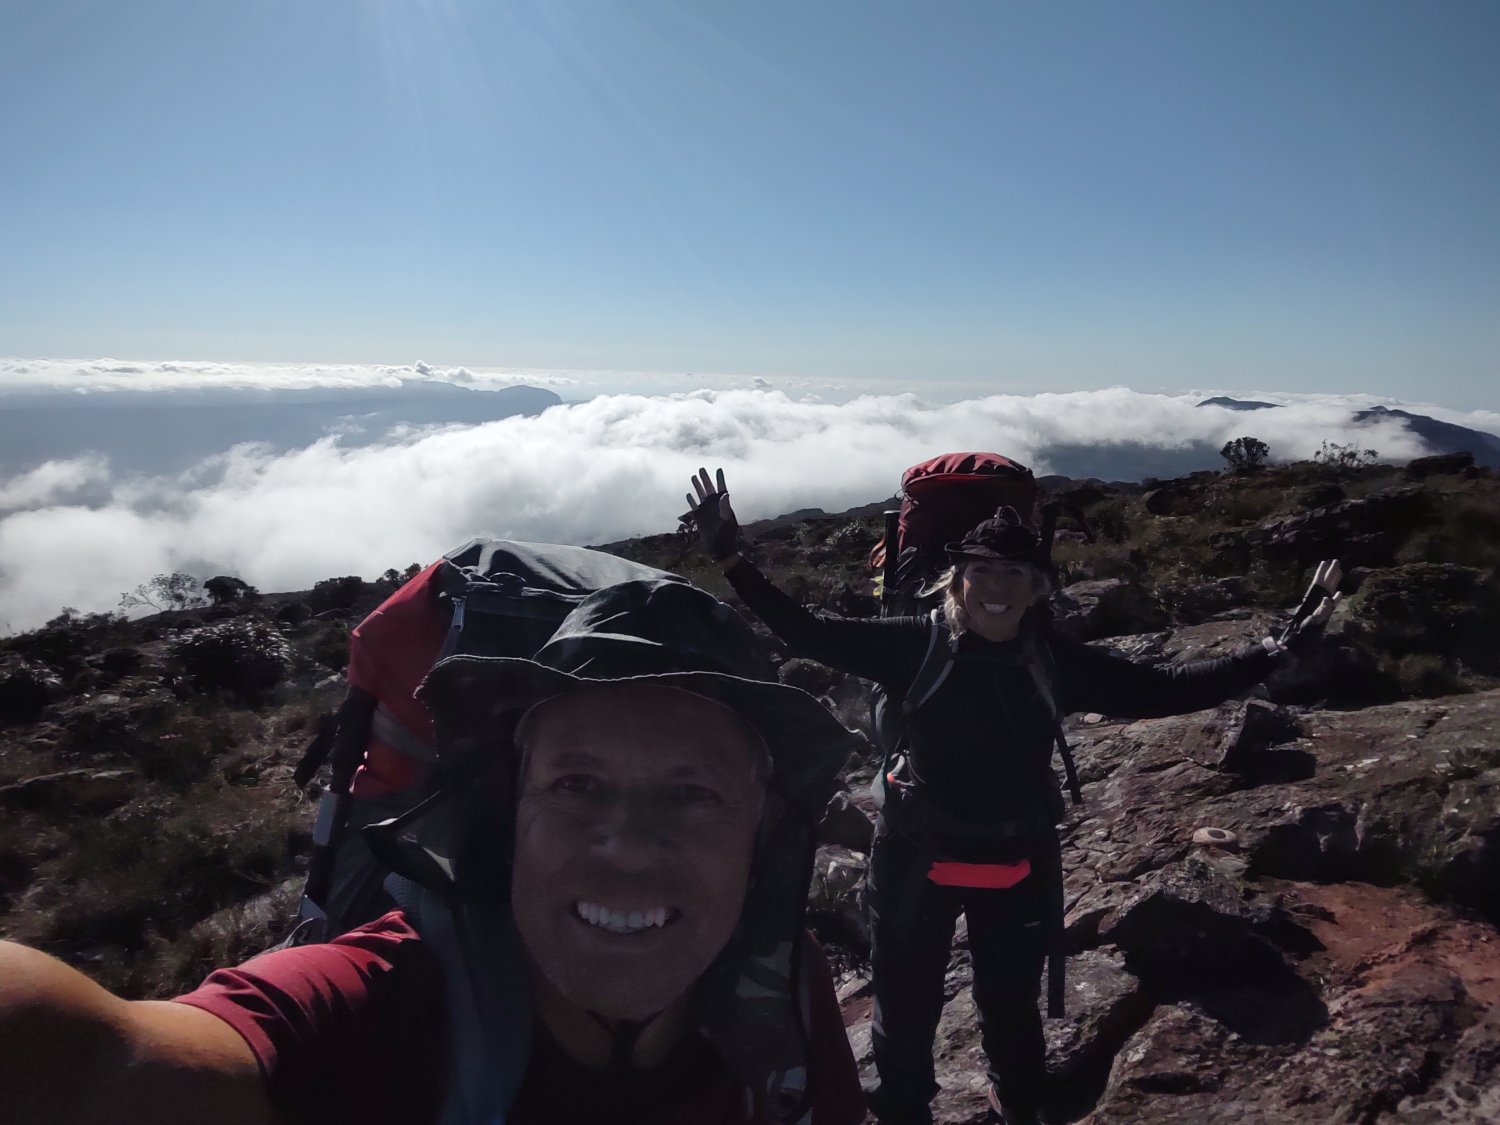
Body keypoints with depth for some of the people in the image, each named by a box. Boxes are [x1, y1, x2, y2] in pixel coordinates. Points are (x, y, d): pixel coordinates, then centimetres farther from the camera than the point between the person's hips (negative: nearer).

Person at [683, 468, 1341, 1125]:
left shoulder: (1058, 663, -7)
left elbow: (1166, 691, -3)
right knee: (905, 1011, 13)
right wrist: (729, 559, -23)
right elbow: (807, 634, -15)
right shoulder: (915, 646, -15)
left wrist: (1279, 648, -7)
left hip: (1018, 866, 2)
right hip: (915, 860, -2)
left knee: (1012, 1008, 22)